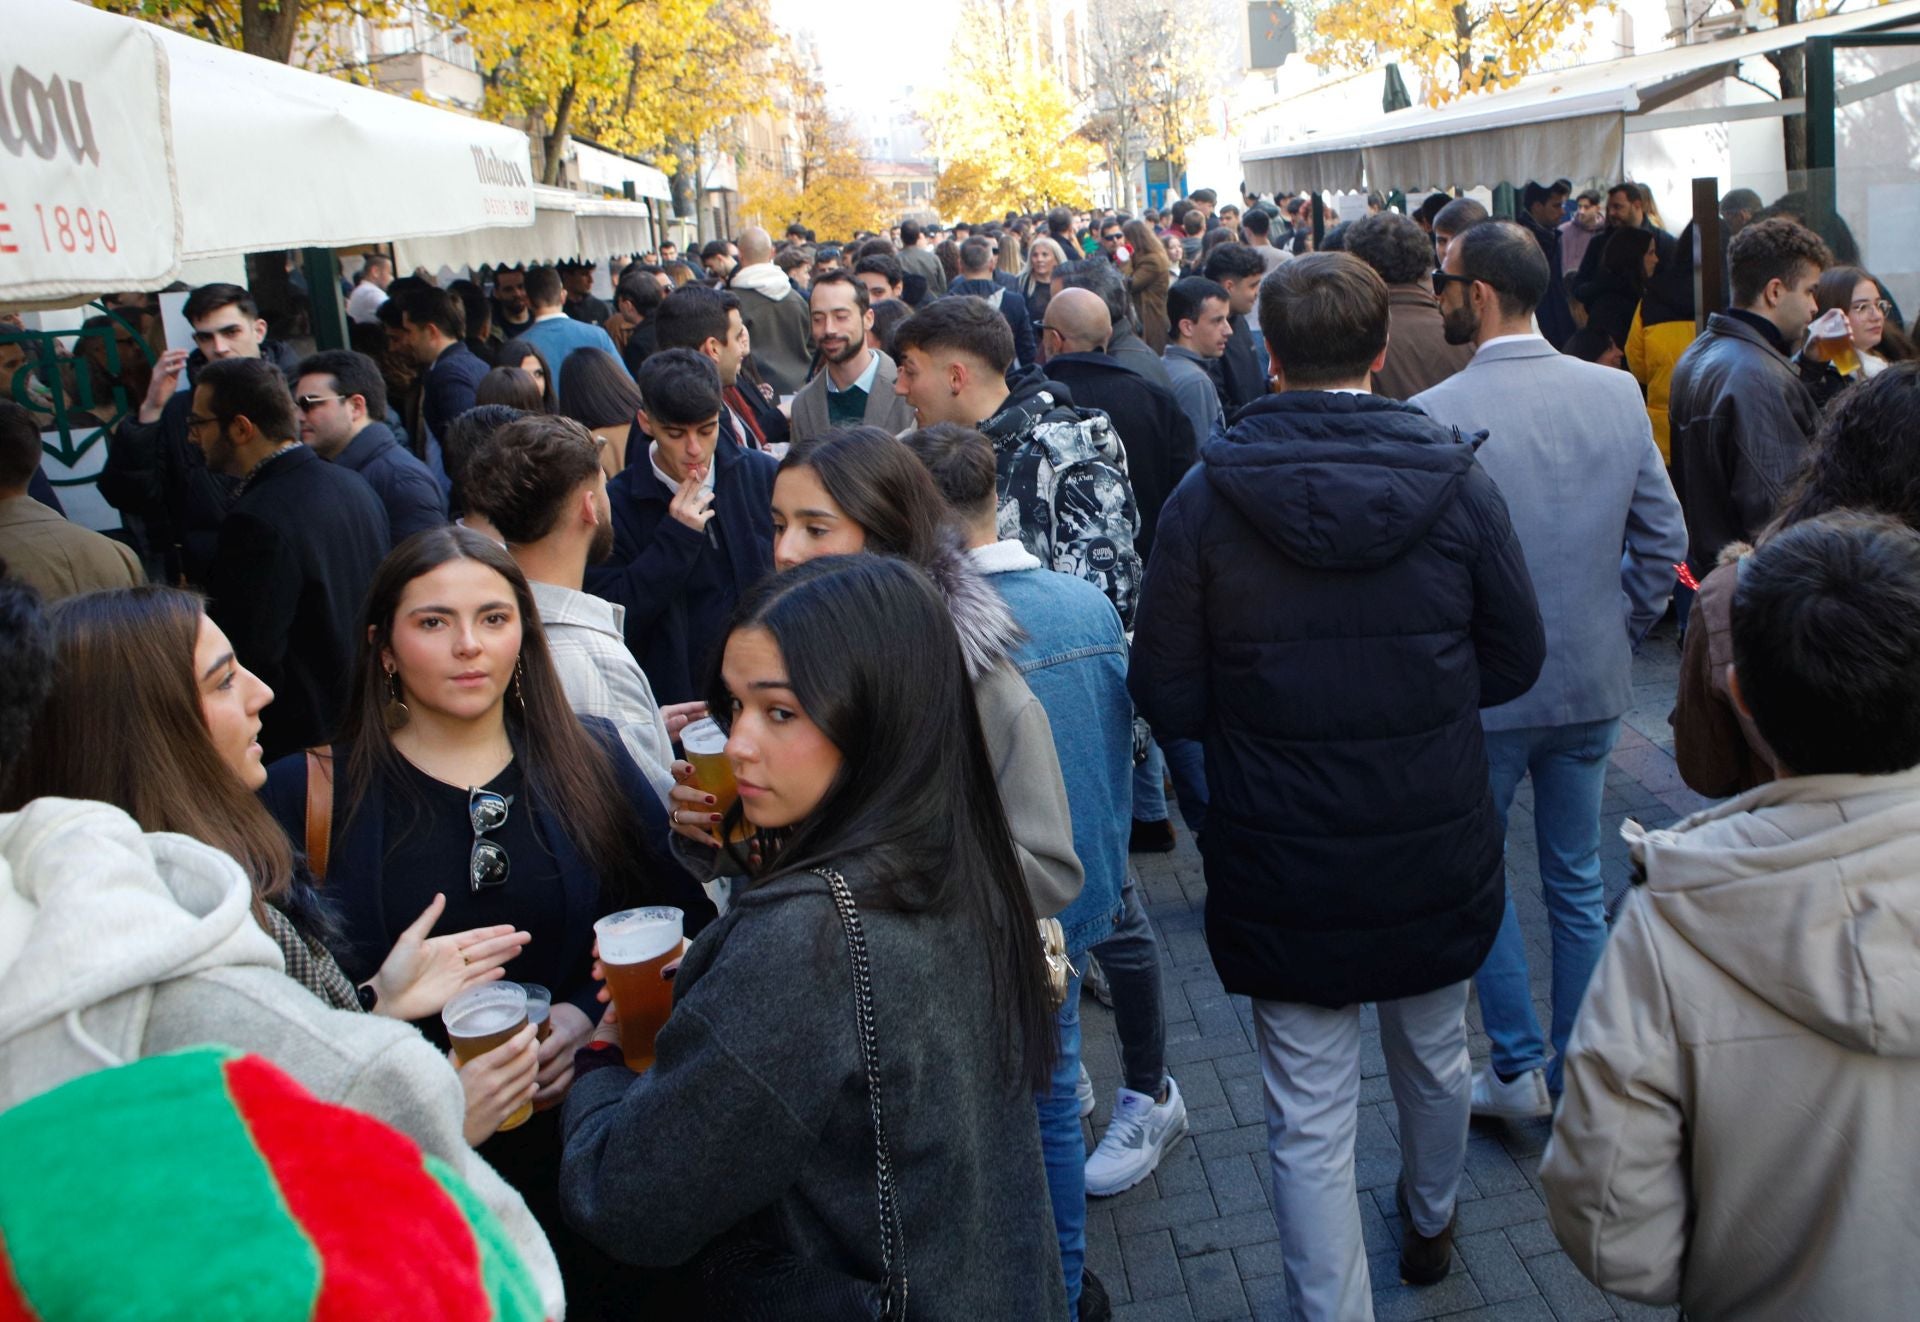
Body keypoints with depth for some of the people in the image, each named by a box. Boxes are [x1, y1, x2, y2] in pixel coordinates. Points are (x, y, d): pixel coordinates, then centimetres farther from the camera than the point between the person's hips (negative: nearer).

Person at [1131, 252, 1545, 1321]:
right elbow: (1515, 663, -1)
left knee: (1311, 1119, 9)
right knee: (1436, 1057, 27)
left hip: (1282, 869, -2)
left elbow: (1168, 698, -11)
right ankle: (1431, 1223, 54)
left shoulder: (1204, 499, -14)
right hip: (1438, 856, 3)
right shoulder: (1457, 483, -11)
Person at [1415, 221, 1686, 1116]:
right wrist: (1619, 632, 13)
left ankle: (1519, 1069, 19)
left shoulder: (1435, 415, -19)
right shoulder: (1617, 393, -3)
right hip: (1593, 682, 5)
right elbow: (1664, 539, 3)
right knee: (1578, 883, 17)